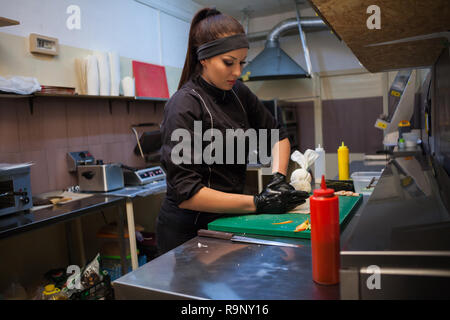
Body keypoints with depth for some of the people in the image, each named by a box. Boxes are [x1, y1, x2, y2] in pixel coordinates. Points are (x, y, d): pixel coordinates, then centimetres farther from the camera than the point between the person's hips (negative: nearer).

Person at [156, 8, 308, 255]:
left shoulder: (238, 93, 1)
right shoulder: (184, 106, -20)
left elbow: (277, 135, 12)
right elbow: (186, 193, -24)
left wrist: (278, 178, -6)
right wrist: (258, 204, -24)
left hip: (224, 222, 6)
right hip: (188, 232, -6)